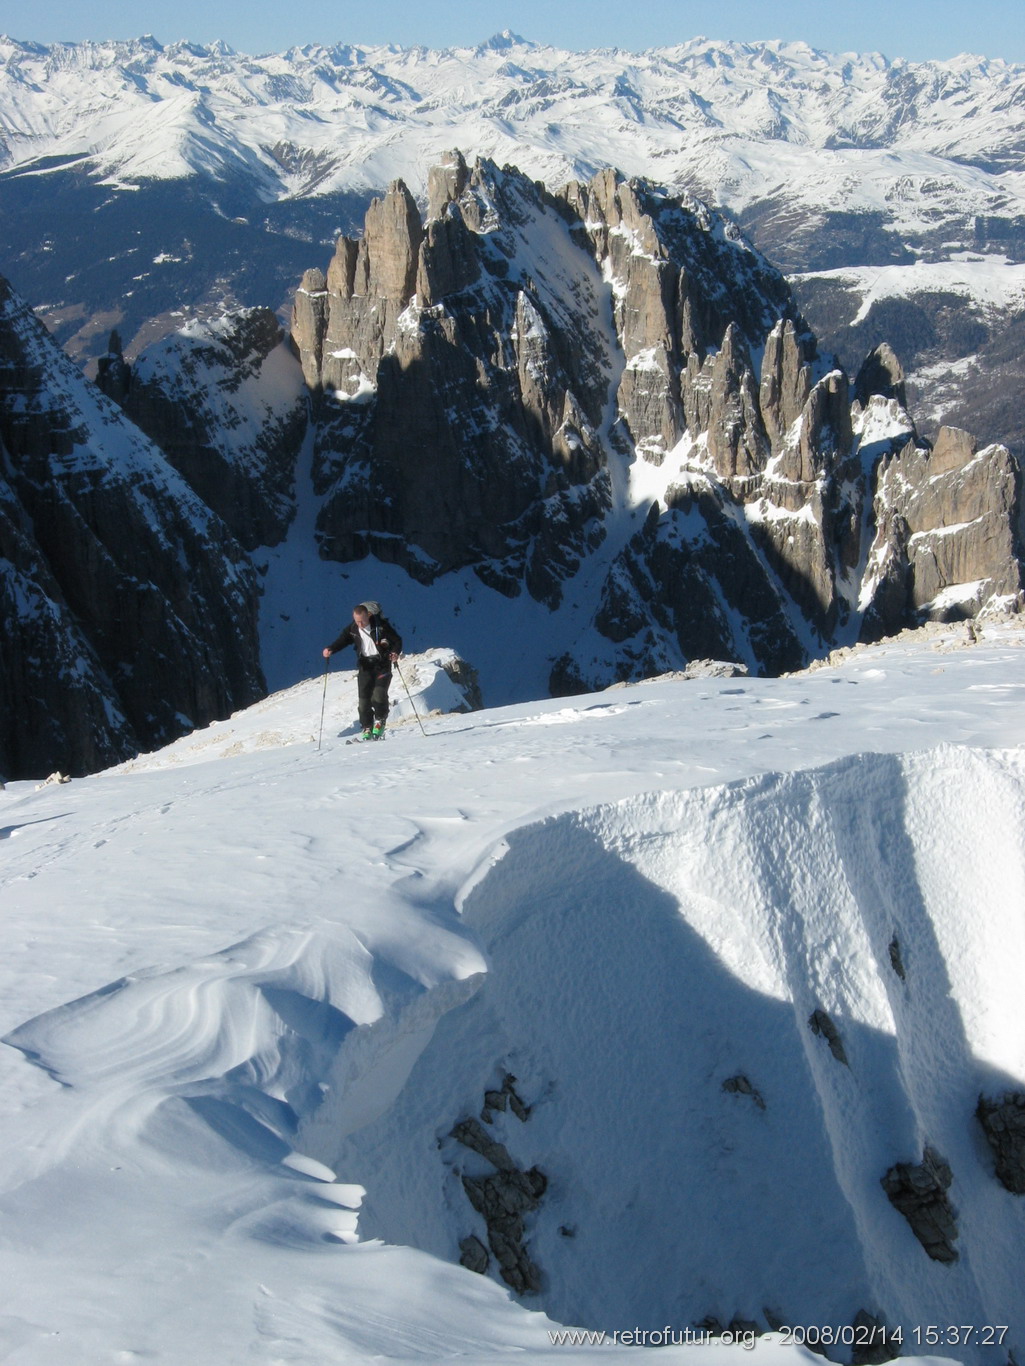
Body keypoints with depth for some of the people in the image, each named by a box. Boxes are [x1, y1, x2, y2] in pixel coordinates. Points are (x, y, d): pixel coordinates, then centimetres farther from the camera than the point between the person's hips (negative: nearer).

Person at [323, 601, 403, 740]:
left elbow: (397, 640, -6)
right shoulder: (352, 629, -2)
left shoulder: (381, 625, -12)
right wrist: (330, 649, -17)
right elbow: (342, 641, 4)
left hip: (382, 663, -3)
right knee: (364, 697, -3)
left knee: (379, 694, -18)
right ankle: (367, 729, 6)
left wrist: (395, 652, -25)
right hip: (365, 665, 3)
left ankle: (380, 722, 4)